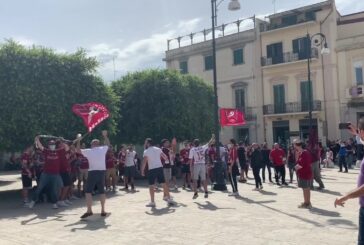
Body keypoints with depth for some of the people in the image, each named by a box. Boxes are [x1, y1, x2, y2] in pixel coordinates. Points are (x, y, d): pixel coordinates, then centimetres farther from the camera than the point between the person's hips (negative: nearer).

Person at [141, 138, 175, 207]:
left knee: (151, 185, 2)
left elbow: (144, 162, -13)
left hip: (152, 169, -4)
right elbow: (165, 157, 9)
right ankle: (169, 199, 14)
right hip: (160, 167, 4)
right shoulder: (158, 149, 7)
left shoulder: (146, 151, -5)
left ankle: (152, 202, 1)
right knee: (164, 183, 10)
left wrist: (142, 170, -5)